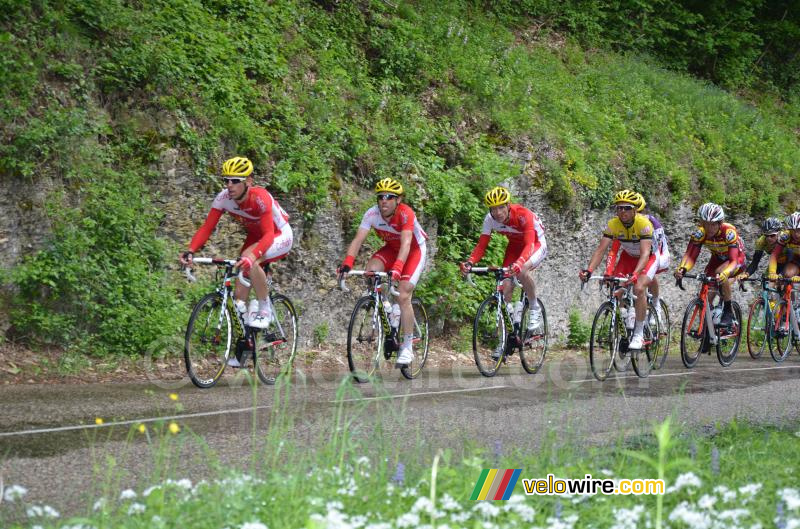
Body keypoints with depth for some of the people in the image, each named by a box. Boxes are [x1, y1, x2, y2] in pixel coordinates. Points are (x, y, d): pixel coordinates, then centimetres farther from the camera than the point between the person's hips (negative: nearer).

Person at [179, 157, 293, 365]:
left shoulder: (260, 198, -34)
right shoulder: (223, 198, -19)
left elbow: (269, 234, -43)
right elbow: (206, 228, -20)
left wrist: (252, 255, -61)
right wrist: (190, 250, -38)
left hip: (280, 236, -6)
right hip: (256, 237, 6)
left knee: (249, 261, -35)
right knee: (241, 287, -5)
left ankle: (265, 311, -18)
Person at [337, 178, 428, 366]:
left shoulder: (406, 214, -33)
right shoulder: (372, 214, -22)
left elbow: (406, 243, -43)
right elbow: (358, 239, -28)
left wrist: (397, 267, -59)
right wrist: (347, 263, -44)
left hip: (415, 250, -4)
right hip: (392, 248, 4)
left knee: (403, 296, -17)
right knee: (371, 268, -26)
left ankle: (407, 347, -8)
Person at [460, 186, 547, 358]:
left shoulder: (523, 215, -34)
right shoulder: (490, 219, -20)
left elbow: (529, 244, -44)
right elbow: (481, 245, -18)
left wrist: (519, 263, -61)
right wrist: (470, 262, -37)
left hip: (536, 244, -5)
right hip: (515, 246, 5)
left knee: (522, 271, -36)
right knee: (506, 288, -10)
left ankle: (535, 309, -11)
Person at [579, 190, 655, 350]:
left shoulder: (643, 223, -32)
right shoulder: (613, 224, -20)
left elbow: (645, 253, -41)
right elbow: (601, 249, -23)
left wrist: (635, 274, -57)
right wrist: (589, 270, -40)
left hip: (647, 258, -5)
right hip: (627, 257, 5)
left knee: (639, 288, -29)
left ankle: (639, 334, -17)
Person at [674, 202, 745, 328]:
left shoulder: (729, 232, -36)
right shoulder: (699, 233, -25)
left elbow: (733, 260, -43)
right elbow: (690, 255, -29)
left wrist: (724, 274, -63)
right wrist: (682, 269, -50)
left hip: (737, 258, -5)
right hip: (717, 258, 5)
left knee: (720, 273, -34)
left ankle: (728, 312, -18)